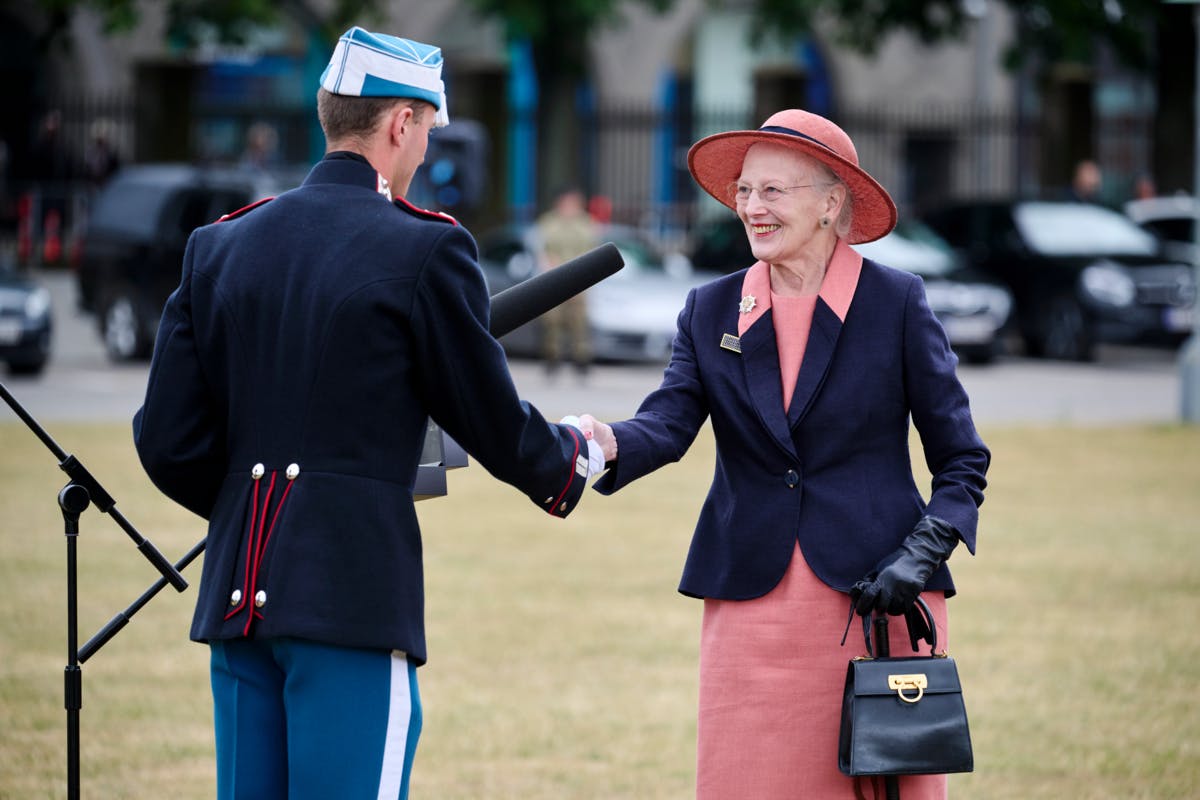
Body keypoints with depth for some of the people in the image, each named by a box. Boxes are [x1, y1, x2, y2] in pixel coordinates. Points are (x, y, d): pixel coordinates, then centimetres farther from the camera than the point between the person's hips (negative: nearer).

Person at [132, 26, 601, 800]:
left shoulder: (218, 248, 9)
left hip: (237, 592, 6)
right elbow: (490, 418, 2)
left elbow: (167, 442, 8)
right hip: (356, 592, -6)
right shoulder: (423, 250, -6)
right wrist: (571, 459, 22)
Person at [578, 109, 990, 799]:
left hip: (878, 594, -2)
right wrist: (609, 444, -28)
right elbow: (668, 422, -5)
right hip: (754, 605, 3)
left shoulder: (898, 303, 0)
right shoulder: (710, 311, 9)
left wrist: (921, 557, -13)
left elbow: (962, 459, 2)